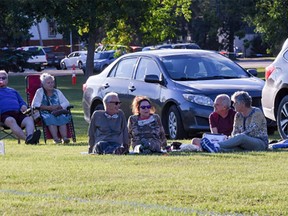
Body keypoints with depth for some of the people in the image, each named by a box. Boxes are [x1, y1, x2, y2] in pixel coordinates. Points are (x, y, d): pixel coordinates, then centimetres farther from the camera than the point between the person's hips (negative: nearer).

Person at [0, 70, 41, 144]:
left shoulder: (13, 91, 37)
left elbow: (21, 102, 35)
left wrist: (24, 106, 12)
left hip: (18, 113, 4)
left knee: (29, 119, -29)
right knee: (11, 121, -40)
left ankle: (29, 137, -56)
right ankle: (26, 138, -57)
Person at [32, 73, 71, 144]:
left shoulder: (57, 92, 20)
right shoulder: (40, 92, 10)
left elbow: (66, 103, 13)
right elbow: (34, 104, -4)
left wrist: (58, 106, -9)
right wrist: (49, 107, -11)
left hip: (57, 112, 3)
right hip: (45, 113, -3)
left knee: (62, 118, -31)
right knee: (50, 118, -36)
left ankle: (64, 138, -46)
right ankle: (55, 138, -50)